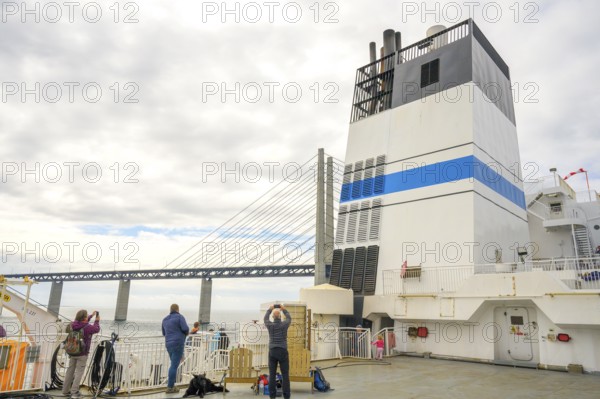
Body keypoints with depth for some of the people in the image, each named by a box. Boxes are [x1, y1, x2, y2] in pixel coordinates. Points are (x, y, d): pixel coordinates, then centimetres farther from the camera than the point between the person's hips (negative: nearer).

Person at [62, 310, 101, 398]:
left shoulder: (73, 324, -5)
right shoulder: (88, 327, -23)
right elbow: (97, 329, -3)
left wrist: (92, 315, 20)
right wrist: (97, 321, 11)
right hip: (82, 354, -6)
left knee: (70, 371, 15)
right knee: (79, 372, 2)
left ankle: (65, 390, 23)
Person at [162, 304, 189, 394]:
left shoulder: (165, 319, 16)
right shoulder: (179, 317, -6)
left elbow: (164, 333, 23)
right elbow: (185, 329, -15)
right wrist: (187, 333, 6)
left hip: (168, 344, 7)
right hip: (178, 344, -7)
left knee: (173, 364, 18)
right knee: (174, 365, -4)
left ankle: (170, 384, 19)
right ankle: (170, 387, -3)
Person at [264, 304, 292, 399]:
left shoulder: (270, 325, -5)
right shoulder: (284, 324, -8)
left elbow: (265, 318, 19)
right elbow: (289, 318, 15)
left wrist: (269, 309, 32)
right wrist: (284, 309, 27)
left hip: (272, 352, 1)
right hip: (283, 352, -1)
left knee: (272, 375, 7)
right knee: (285, 375, 4)